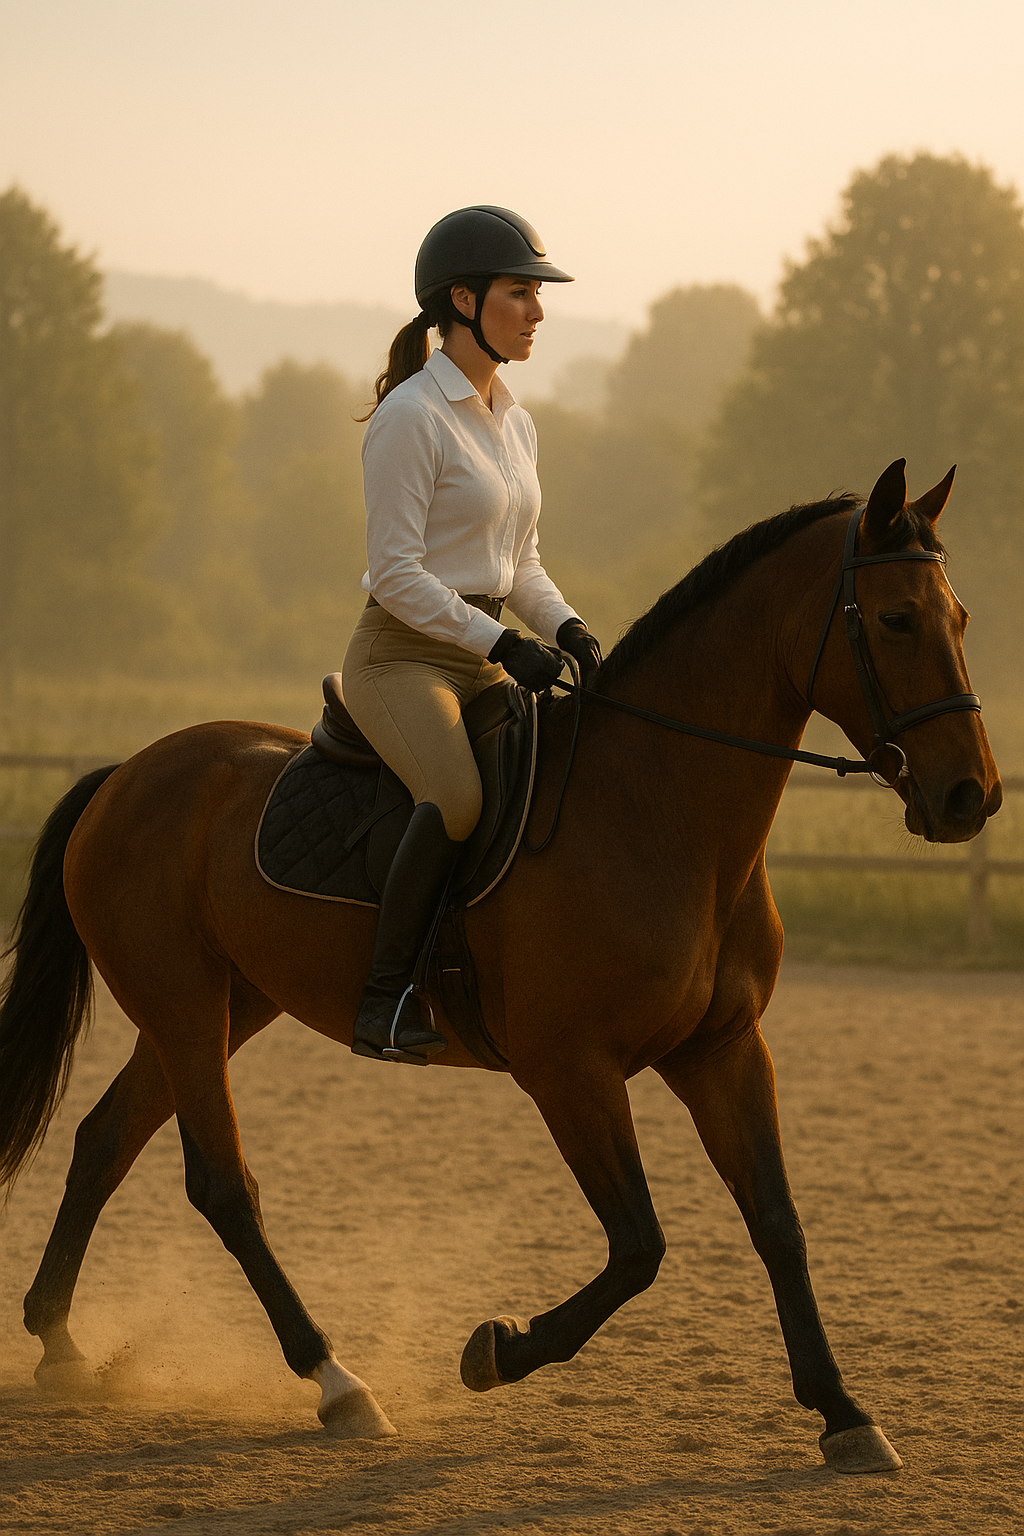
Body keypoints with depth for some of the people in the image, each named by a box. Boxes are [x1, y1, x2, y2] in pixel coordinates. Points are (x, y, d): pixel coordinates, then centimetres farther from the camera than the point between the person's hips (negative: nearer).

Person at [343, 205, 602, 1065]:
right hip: (401, 657, -9)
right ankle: (386, 1002, -26)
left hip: (485, 663, 9)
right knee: (460, 799, -34)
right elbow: (394, 572, -16)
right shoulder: (412, 415, -12)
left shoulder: (514, 423, 14)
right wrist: (503, 645, -21)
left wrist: (566, 628, 0)